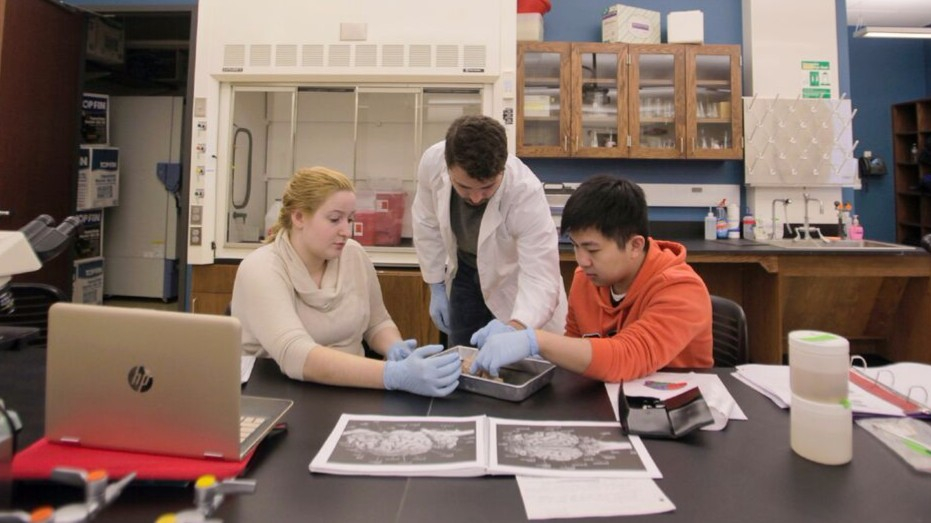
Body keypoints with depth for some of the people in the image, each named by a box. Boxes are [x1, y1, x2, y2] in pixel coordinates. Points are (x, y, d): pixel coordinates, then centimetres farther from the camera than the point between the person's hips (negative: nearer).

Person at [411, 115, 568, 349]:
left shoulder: (525, 191, -36)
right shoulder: (432, 162, -25)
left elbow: (541, 278, -38)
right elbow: (428, 224, -6)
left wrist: (515, 327, -57)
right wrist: (436, 287, -1)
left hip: (515, 280, -3)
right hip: (465, 271, 3)